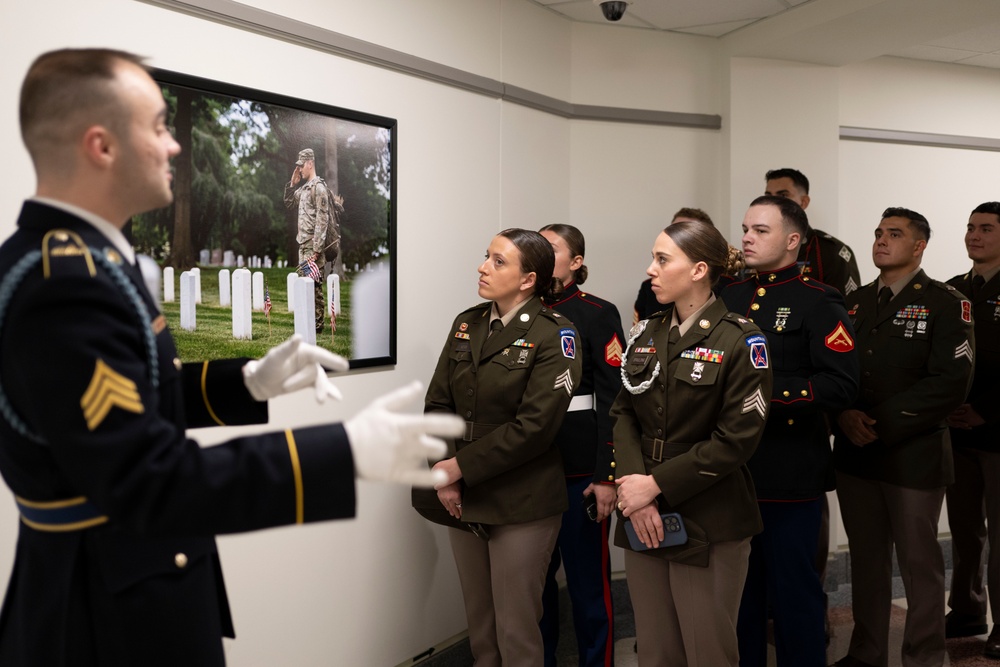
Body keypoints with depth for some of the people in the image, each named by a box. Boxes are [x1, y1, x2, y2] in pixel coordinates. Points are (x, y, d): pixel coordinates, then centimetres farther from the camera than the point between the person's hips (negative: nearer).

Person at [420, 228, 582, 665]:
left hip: (522, 506, -5)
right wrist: (444, 472, -10)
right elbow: (438, 402, 4)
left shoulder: (553, 336, -11)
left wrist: (460, 467, -16)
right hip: (463, 500, 6)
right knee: (479, 624, 18)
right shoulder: (466, 324, 7)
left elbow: (534, 426, -18)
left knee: (516, 630, 7)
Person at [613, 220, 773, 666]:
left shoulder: (740, 341, -11)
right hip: (643, 519, 6)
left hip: (709, 525, -5)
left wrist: (656, 485, -16)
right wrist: (633, 485, -12)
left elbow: (737, 439, -16)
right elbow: (623, 414, 4)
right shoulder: (645, 335, 7)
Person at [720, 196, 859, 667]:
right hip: (732, 468, 6)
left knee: (793, 590, 6)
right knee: (738, 587, 17)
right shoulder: (728, 297, 12)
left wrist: (766, 389, -23)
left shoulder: (819, 301, -7)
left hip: (790, 475, -6)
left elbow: (842, 386, -17)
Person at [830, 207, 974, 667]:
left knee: (919, 562, 6)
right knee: (866, 558, 14)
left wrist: (883, 424, -17)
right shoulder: (855, 303, 13)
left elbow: (949, 383, -14)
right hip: (854, 453, 5)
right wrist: (845, 416, -9)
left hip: (914, 455, -5)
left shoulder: (945, 305, -4)